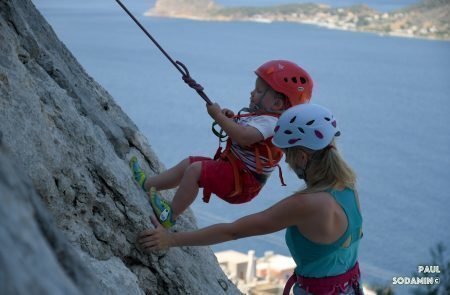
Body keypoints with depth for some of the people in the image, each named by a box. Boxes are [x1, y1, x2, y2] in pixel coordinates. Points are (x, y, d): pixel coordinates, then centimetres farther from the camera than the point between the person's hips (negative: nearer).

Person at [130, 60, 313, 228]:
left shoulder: (270, 122, -22)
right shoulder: (262, 117, 10)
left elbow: (244, 137, -40)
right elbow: (239, 131, 21)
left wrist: (219, 116, -30)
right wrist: (230, 119, -1)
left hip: (241, 183, -11)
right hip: (232, 168, 11)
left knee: (195, 169, -22)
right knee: (189, 163, 14)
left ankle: (170, 215, -13)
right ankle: (146, 184, 21)